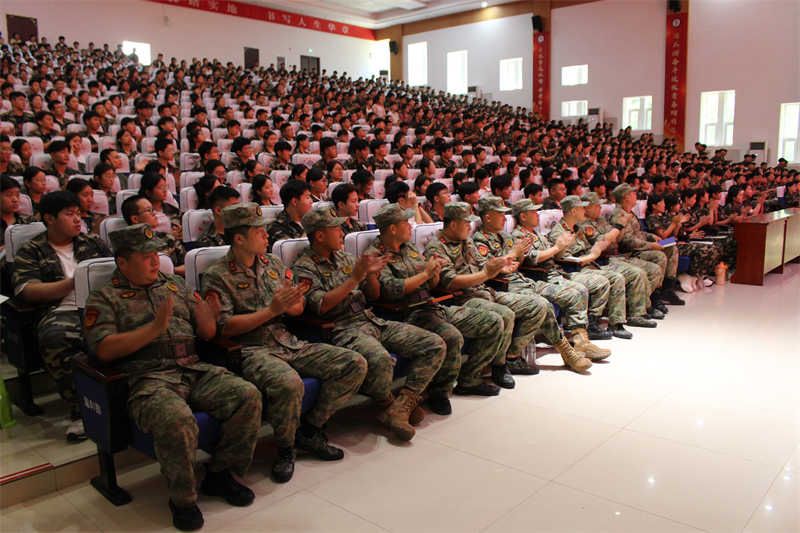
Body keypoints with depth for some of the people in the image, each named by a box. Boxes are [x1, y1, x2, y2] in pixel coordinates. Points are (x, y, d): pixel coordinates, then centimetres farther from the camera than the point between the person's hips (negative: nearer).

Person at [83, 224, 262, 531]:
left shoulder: (174, 285, 22)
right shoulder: (104, 299, 9)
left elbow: (207, 333, 19)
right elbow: (104, 350, -7)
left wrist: (207, 317, -5)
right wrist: (155, 328, -15)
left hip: (196, 370, 5)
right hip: (150, 379, -5)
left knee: (248, 396, -19)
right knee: (177, 421, -36)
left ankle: (221, 475, 3)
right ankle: (183, 498, -8)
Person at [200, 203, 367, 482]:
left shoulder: (273, 263, 15)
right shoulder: (217, 276, -3)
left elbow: (299, 309, 17)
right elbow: (225, 327, -12)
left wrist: (290, 303, -9)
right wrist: (272, 310, -15)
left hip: (290, 343, 7)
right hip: (252, 351, -6)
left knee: (355, 364, -8)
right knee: (288, 383, -39)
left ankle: (309, 428, 4)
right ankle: (285, 447, -8)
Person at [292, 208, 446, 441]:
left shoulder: (345, 257, 19)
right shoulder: (305, 267, 0)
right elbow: (320, 305, -15)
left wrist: (371, 275, 1)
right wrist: (355, 278, -15)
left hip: (373, 321, 8)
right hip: (343, 329, -7)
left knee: (435, 345, -7)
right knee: (380, 359, -40)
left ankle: (402, 404, -11)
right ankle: (387, 406, -9)